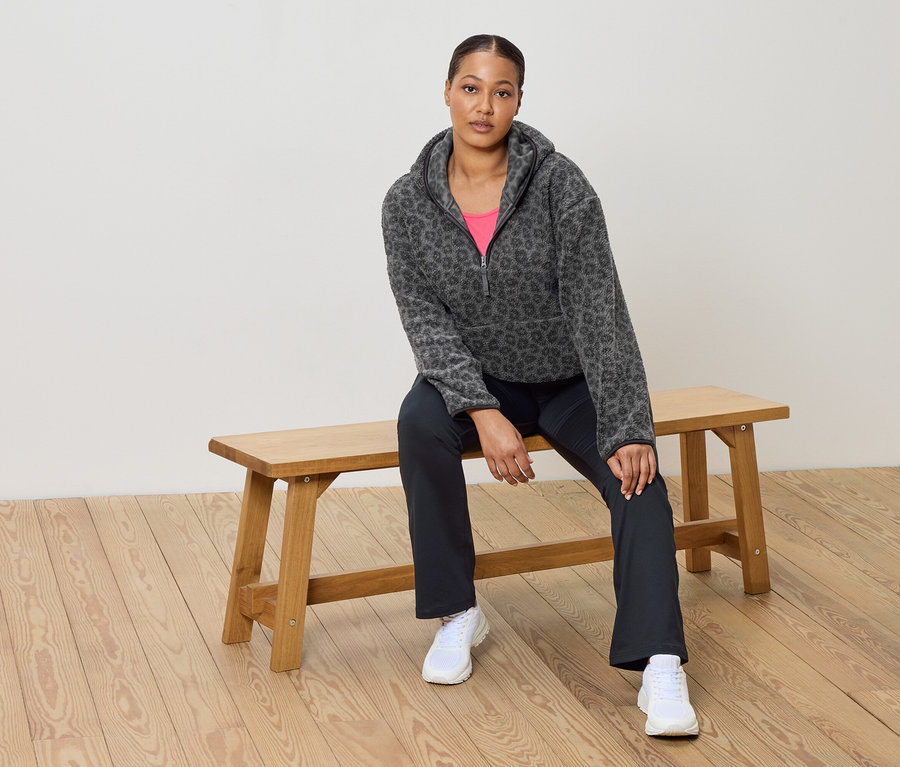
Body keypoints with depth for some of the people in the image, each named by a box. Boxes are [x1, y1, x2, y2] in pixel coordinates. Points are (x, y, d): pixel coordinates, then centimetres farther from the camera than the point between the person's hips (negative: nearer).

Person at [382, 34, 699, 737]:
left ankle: (660, 669, -30)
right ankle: (458, 614, -16)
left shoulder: (559, 183, -16)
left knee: (638, 479, -26)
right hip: (476, 382, 1)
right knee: (420, 418, -31)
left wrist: (627, 429, -28)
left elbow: (600, 311, -20)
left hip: (572, 383, -1)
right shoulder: (408, 202, -9)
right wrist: (484, 413, -27)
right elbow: (424, 318, -13)